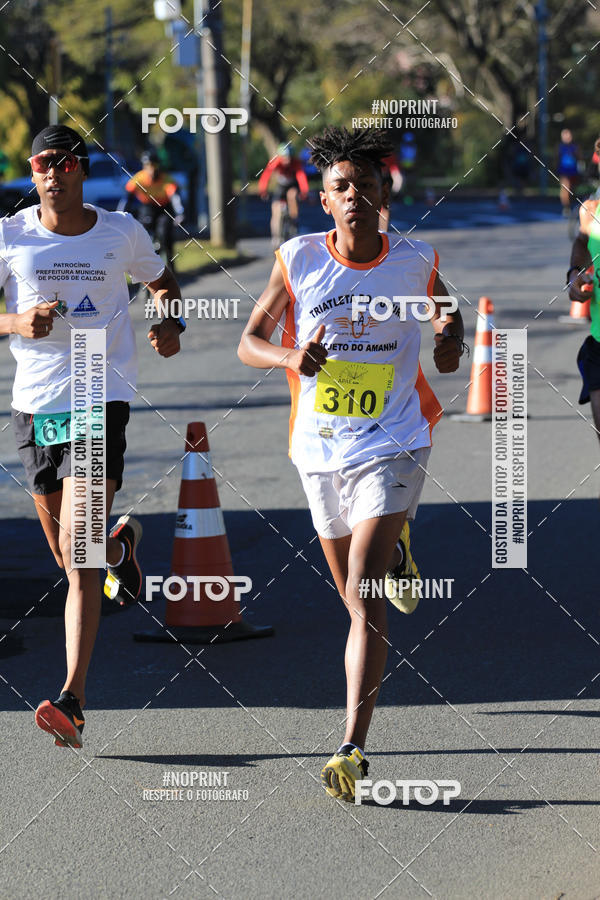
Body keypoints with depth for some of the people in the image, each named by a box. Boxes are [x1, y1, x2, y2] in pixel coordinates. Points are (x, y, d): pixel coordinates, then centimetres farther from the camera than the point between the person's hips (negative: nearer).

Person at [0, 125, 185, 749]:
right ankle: (120, 542, 52)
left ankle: (73, 701, -19)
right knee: (70, 557, 14)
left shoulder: (120, 232, 2)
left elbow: (162, 282, 20)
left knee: (77, 554, -16)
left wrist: (172, 326, -1)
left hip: (101, 400, -3)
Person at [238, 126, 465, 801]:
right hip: (320, 451, 3)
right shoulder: (298, 260, -3)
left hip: (391, 448, -3)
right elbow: (248, 343, 4)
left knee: (363, 597, -17)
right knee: (358, 599, 16)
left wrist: (449, 337, -2)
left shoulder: (416, 263, -2)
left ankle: (352, 749, -22)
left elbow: (445, 310, 21)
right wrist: (291, 357, -17)